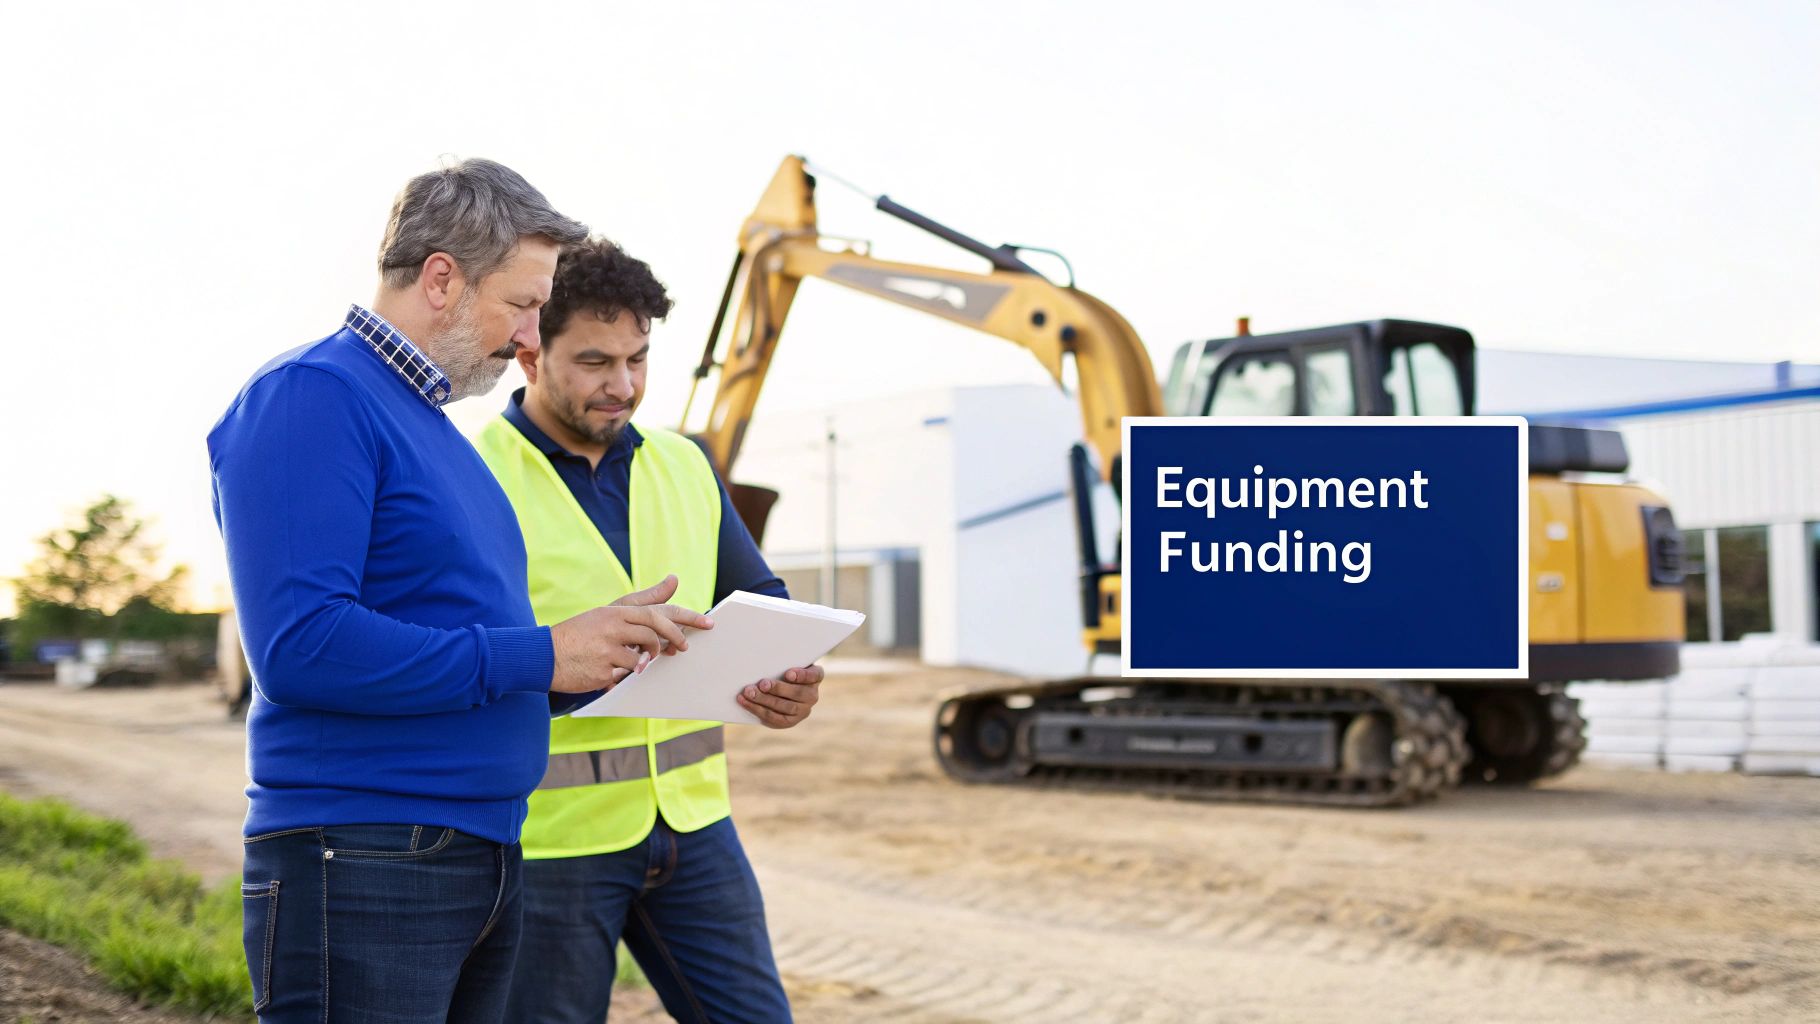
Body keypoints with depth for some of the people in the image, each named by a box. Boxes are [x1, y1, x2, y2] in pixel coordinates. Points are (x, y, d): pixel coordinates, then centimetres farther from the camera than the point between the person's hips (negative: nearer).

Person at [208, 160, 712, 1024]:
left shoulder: (432, 425, 19)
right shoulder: (311, 396, -10)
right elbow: (301, 645, -22)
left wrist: (600, 648, 3)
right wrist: (538, 656, -18)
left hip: (486, 861, 9)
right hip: (364, 865, -9)